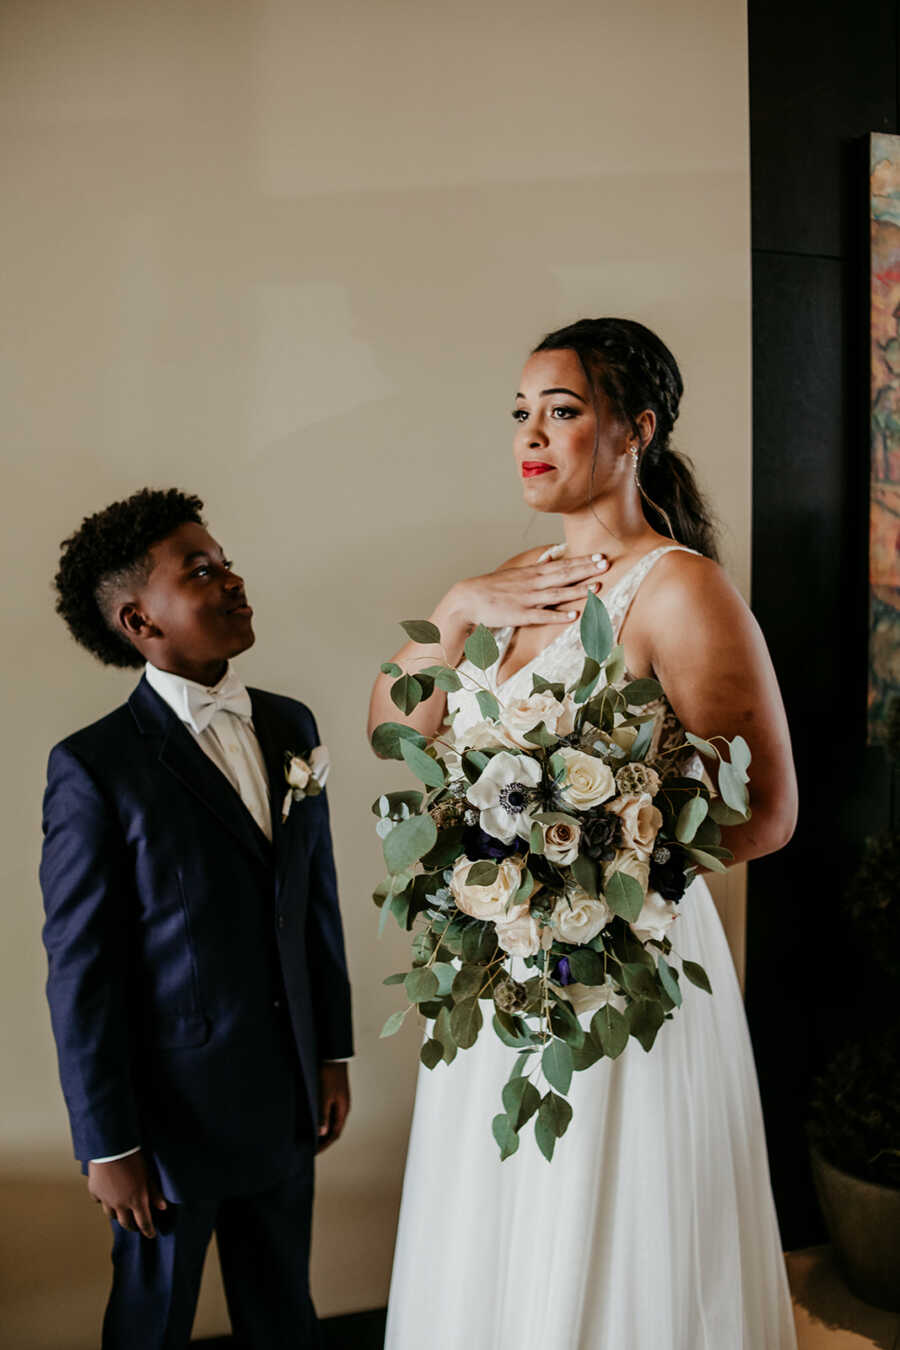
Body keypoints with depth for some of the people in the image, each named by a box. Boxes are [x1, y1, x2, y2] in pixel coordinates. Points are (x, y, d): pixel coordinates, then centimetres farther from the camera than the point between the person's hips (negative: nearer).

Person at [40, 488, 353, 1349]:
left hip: (289, 1097, 5)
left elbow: (318, 898, 7)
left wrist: (333, 1054, 9)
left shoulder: (290, 725, 1)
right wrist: (106, 1144, -10)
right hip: (175, 1108, -5)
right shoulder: (95, 766, -16)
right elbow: (79, 971, -14)